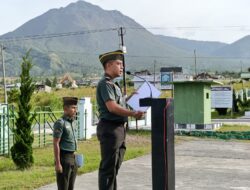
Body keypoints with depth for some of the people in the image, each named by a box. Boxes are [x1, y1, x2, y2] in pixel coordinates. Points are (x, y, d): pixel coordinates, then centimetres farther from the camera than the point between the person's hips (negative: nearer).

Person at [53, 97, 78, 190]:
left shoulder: (73, 122, 12)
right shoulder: (60, 123, -13)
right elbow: (56, 144, -16)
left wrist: (74, 159, 18)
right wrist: (57, 163, -19)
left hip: (72, 158, 8)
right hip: (63, 158, -8)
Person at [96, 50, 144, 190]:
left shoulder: (114, 84, 20)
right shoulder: (105, 83, -12)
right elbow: (112, 107, -21)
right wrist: (133, 114, -19)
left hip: (119, 128, 10)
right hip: (110, 128, -10)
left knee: (115, 166, 16)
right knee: (108, 167, -7)